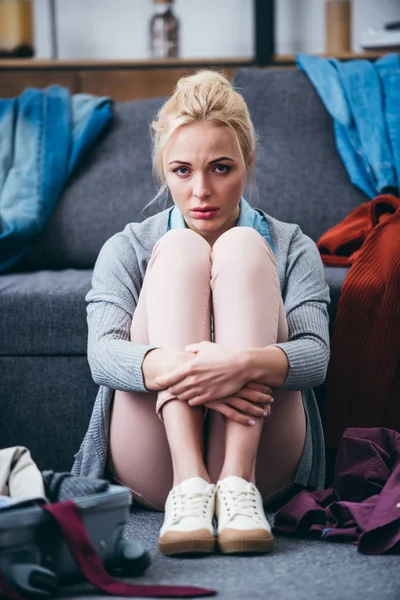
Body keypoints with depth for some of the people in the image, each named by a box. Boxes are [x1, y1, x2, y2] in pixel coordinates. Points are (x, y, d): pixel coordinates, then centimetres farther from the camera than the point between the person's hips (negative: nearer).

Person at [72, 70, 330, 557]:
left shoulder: (291, 248, 12)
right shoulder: (127, 249, 12)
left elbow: (315, 353, -6)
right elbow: (102, 353, -8)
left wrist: (245, 365, -31)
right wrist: (169, 368, -32)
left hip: (262, 460, 0)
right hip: (153, 470, 0)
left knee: (242, 247, -15)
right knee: (181, 250, -16)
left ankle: (237, 480, -31)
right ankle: (188, 482, -32)